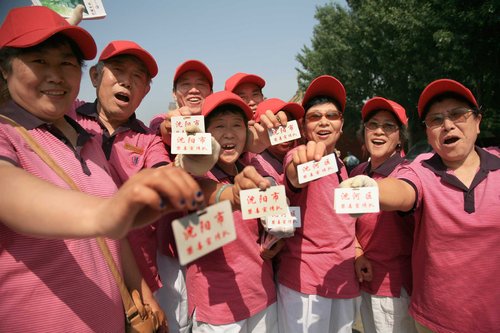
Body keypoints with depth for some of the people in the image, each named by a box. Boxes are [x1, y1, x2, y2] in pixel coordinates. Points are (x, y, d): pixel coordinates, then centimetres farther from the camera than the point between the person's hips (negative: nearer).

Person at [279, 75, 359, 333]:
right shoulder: (297, 157, -11)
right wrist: (301, 165, -58)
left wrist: (358, 257, 9)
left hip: (345, 278, 7)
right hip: (306, 279, -7)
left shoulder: (340, 165, 10)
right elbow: (294, 178, -37)